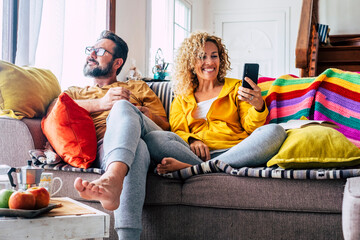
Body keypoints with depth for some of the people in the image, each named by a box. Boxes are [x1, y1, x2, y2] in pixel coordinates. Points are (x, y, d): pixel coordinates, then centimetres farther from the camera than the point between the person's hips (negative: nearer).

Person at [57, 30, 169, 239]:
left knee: (122, 108, -35)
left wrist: (131, 108, 5)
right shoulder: (76, 92, 38)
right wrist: (101, 103, -2)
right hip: (106, 146, 0)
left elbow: (164, 124, 23)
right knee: (136, 148, -40)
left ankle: (112, 179, -66)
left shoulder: (138, 87, 37)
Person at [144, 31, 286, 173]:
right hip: (199, 155, -1)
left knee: (275, 131, -30)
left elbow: (250, 127, 9)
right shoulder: (182, 97, 25)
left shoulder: (236, 87, 21)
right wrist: (191, 140, -12)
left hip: (236, 152, 1)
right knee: (152, 138, -25)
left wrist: (258, 106, -13)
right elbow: (177, 131, 11)